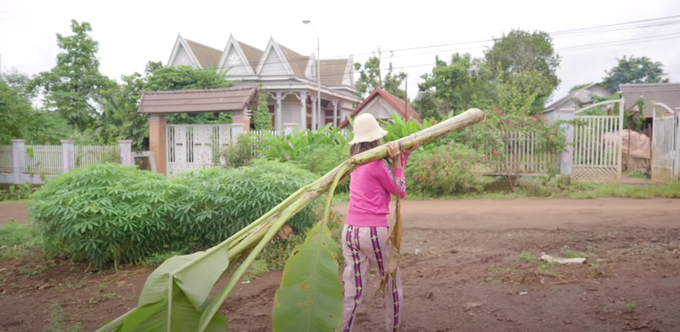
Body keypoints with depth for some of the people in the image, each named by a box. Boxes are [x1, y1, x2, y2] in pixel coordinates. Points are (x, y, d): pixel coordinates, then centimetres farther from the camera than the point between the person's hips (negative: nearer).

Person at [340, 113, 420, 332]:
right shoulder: (377, 163, -11)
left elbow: (389, 176, 21)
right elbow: (400, 191, 1)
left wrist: (406, 153, 17)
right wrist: (397, 161, 0)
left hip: (350, 230, 6)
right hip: (374, 231, -6)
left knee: (352, 291, 8)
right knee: (392, 284, 15)